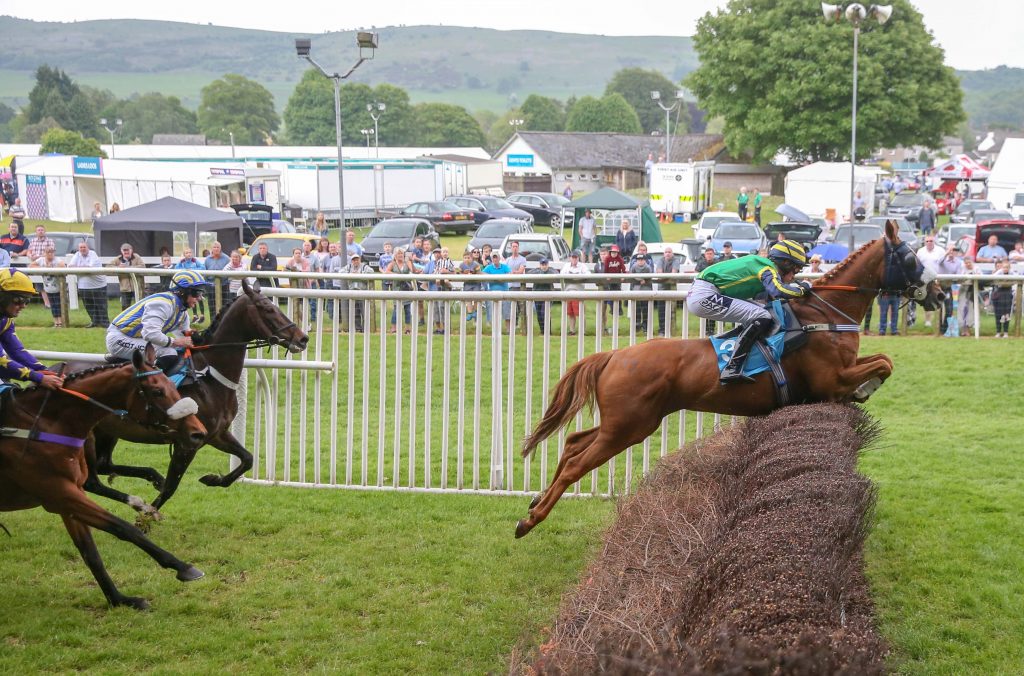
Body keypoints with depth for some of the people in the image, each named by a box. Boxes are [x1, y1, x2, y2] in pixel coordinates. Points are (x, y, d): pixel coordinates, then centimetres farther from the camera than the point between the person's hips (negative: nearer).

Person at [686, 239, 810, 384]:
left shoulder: (761, 264, 18)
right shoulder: (767, 267, -9)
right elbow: (778, 291, -25)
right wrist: (802, 288, -8)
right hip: (704, 296, -10)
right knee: (763, 317, -15)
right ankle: (732, 369, -22)